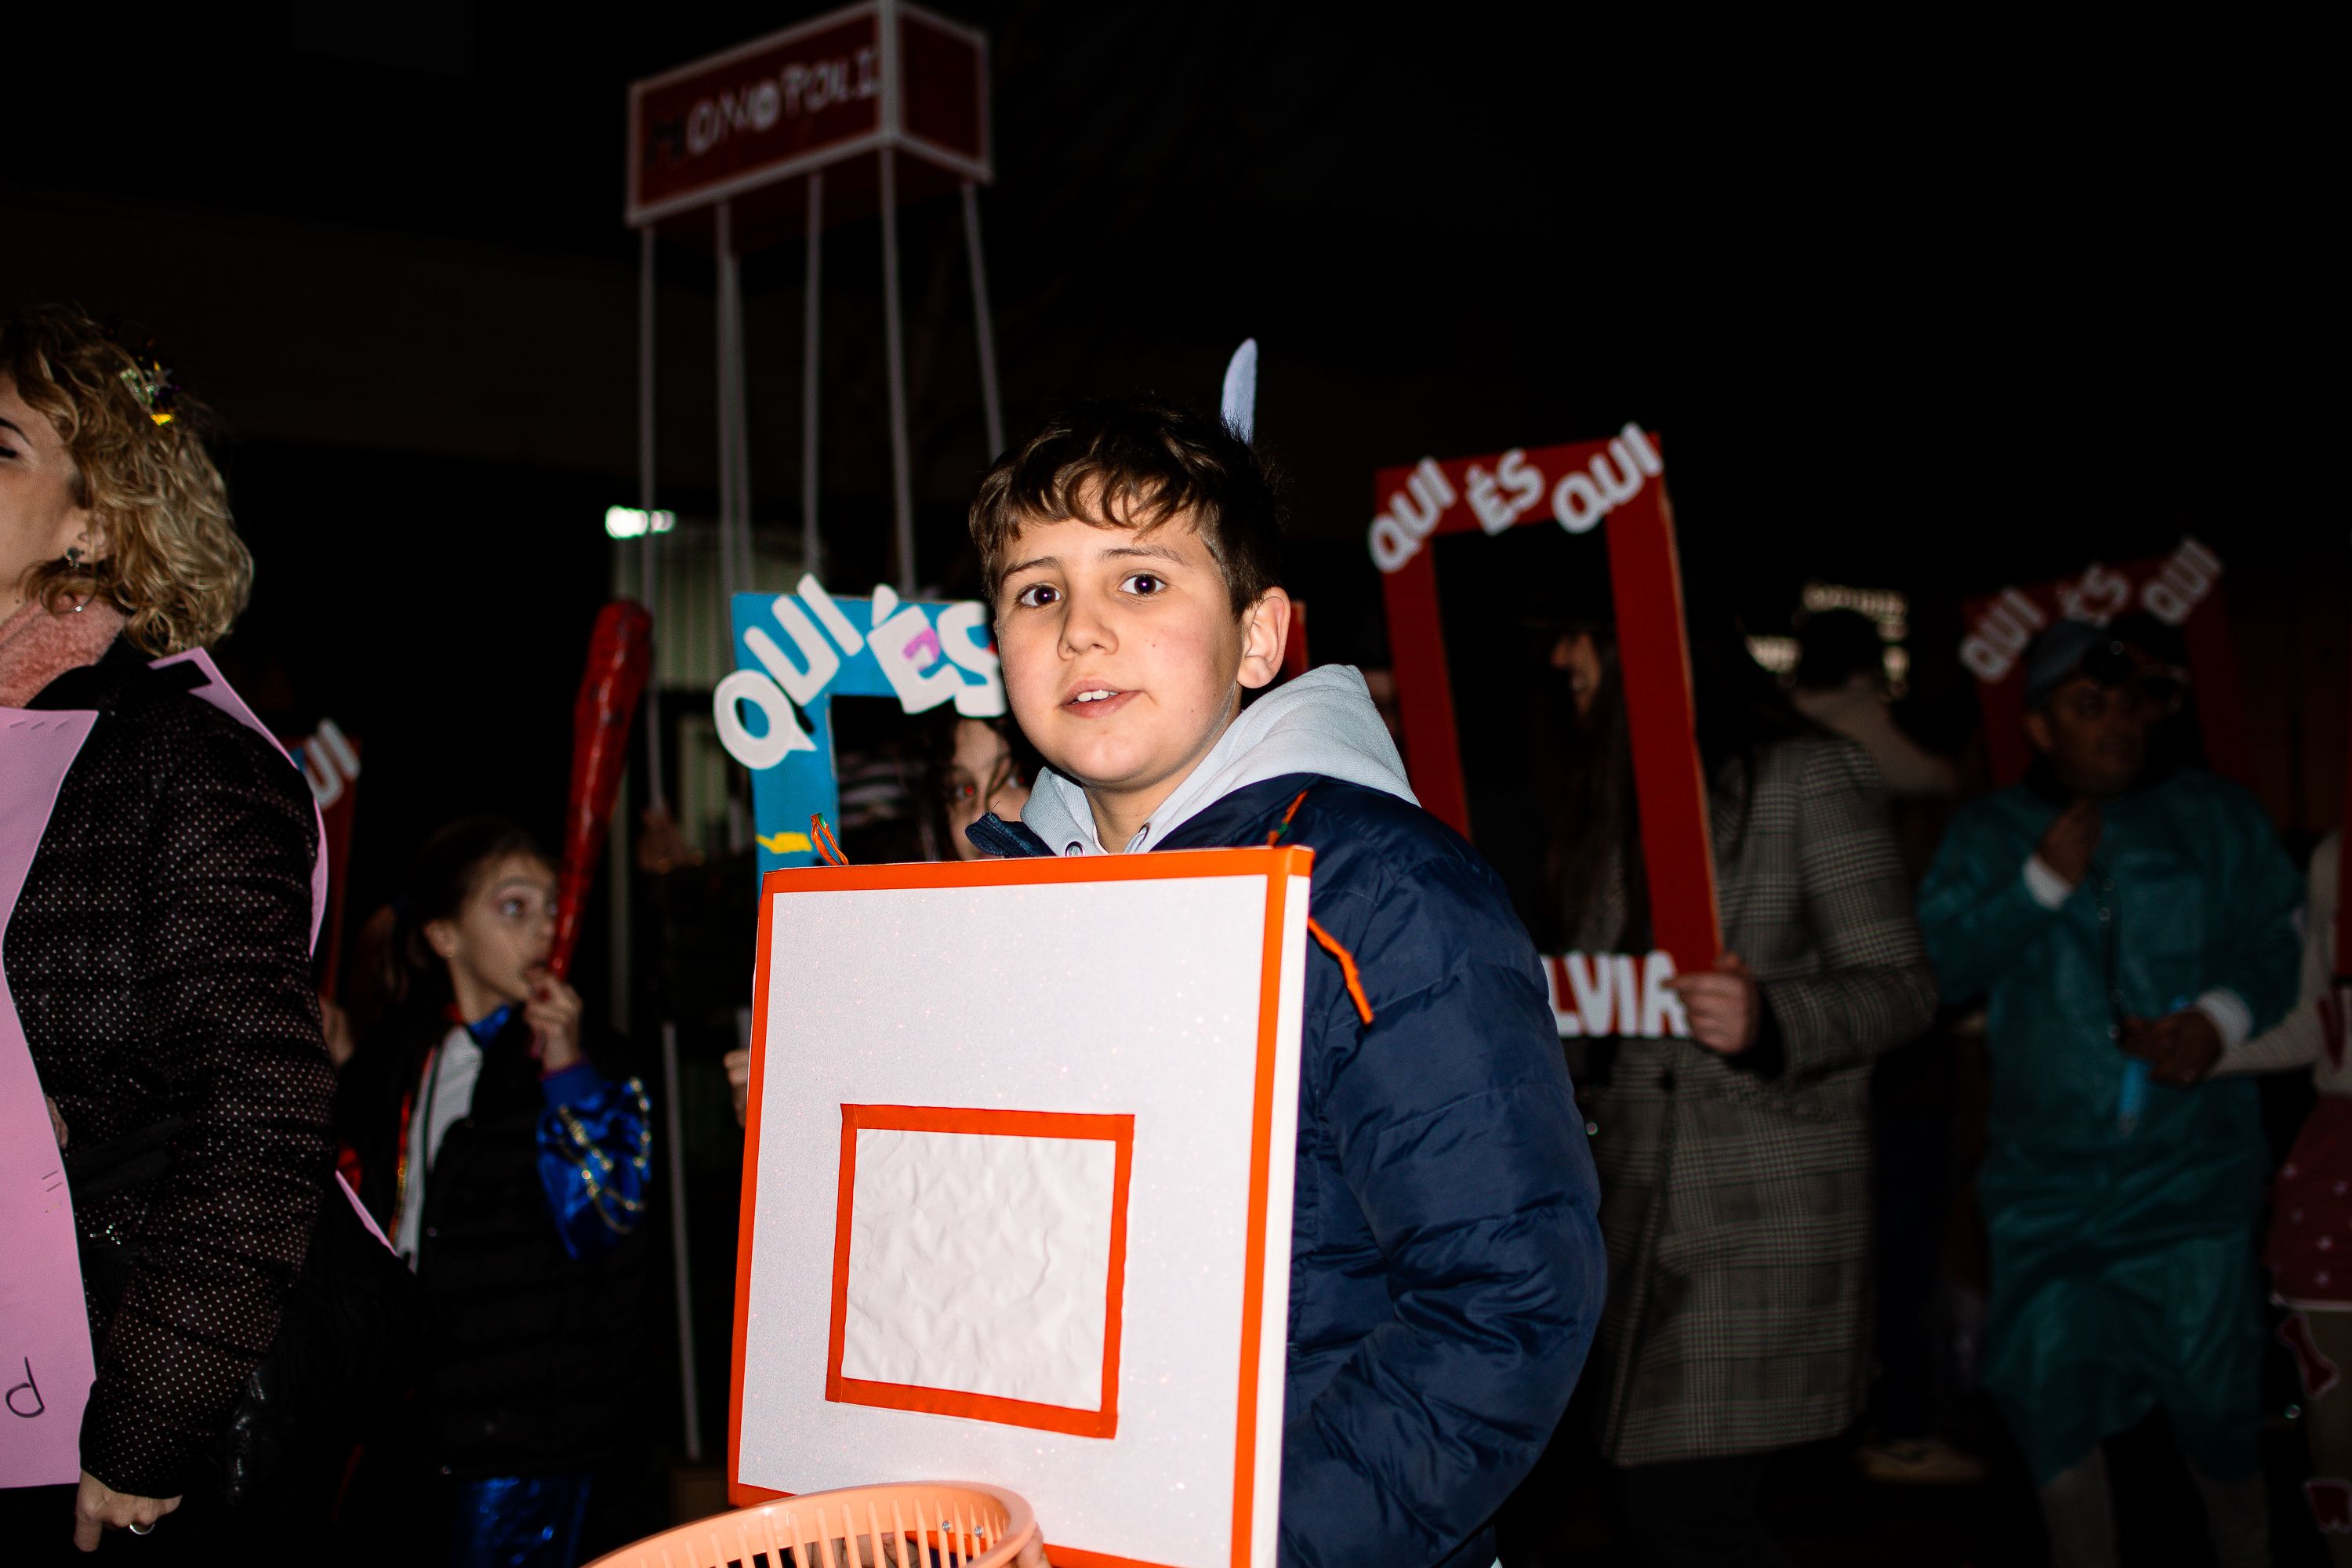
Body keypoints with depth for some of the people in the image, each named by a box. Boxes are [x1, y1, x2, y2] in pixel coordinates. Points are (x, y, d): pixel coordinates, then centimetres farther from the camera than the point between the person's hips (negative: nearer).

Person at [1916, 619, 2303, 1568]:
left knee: (2213, 1389, 0)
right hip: (2044, 1177, 1)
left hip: (2189, 1167, -1)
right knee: (2051, 1400, 6)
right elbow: (1935, 965, -3)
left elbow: (2276, 943, 2)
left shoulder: (2213, 816, 7)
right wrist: (2042, 882, -11)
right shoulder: (1988, 835, 7)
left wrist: (2223, 1018, -16)